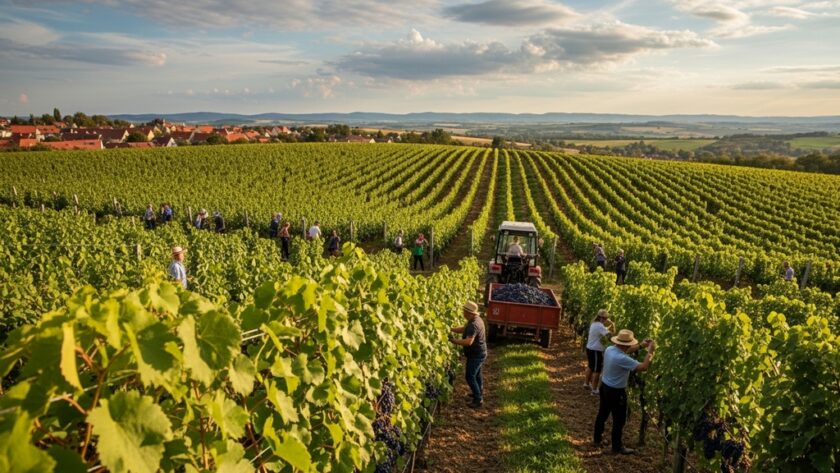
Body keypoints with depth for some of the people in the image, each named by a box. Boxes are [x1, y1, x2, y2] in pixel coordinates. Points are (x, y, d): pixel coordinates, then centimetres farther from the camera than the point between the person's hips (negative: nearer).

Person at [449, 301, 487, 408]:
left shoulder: (473, 325, -31)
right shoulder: (477, 319, 2)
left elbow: (468, 342, -39)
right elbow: (463, 329, 11)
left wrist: (454, 340, -31)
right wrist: (450, 329, 1)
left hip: (476, 355, -10)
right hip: (479, 353, 10)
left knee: (470, 377, -2)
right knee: (476, 374, 25)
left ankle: (478, 400, 5)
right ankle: (479, 392, 42)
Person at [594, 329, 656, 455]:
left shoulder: (609, 349, -6)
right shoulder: (622, 359, -32)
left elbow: (625, 351, 14)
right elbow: (643, 367, -29)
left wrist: (641, 345, 8)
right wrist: (651, 351, -18)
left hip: (605, 387, 8)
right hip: (616, 392, -8)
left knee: (602, 414, 22)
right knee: (619, 420, 9)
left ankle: (597, 439, 37)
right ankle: (617, 447, 23)